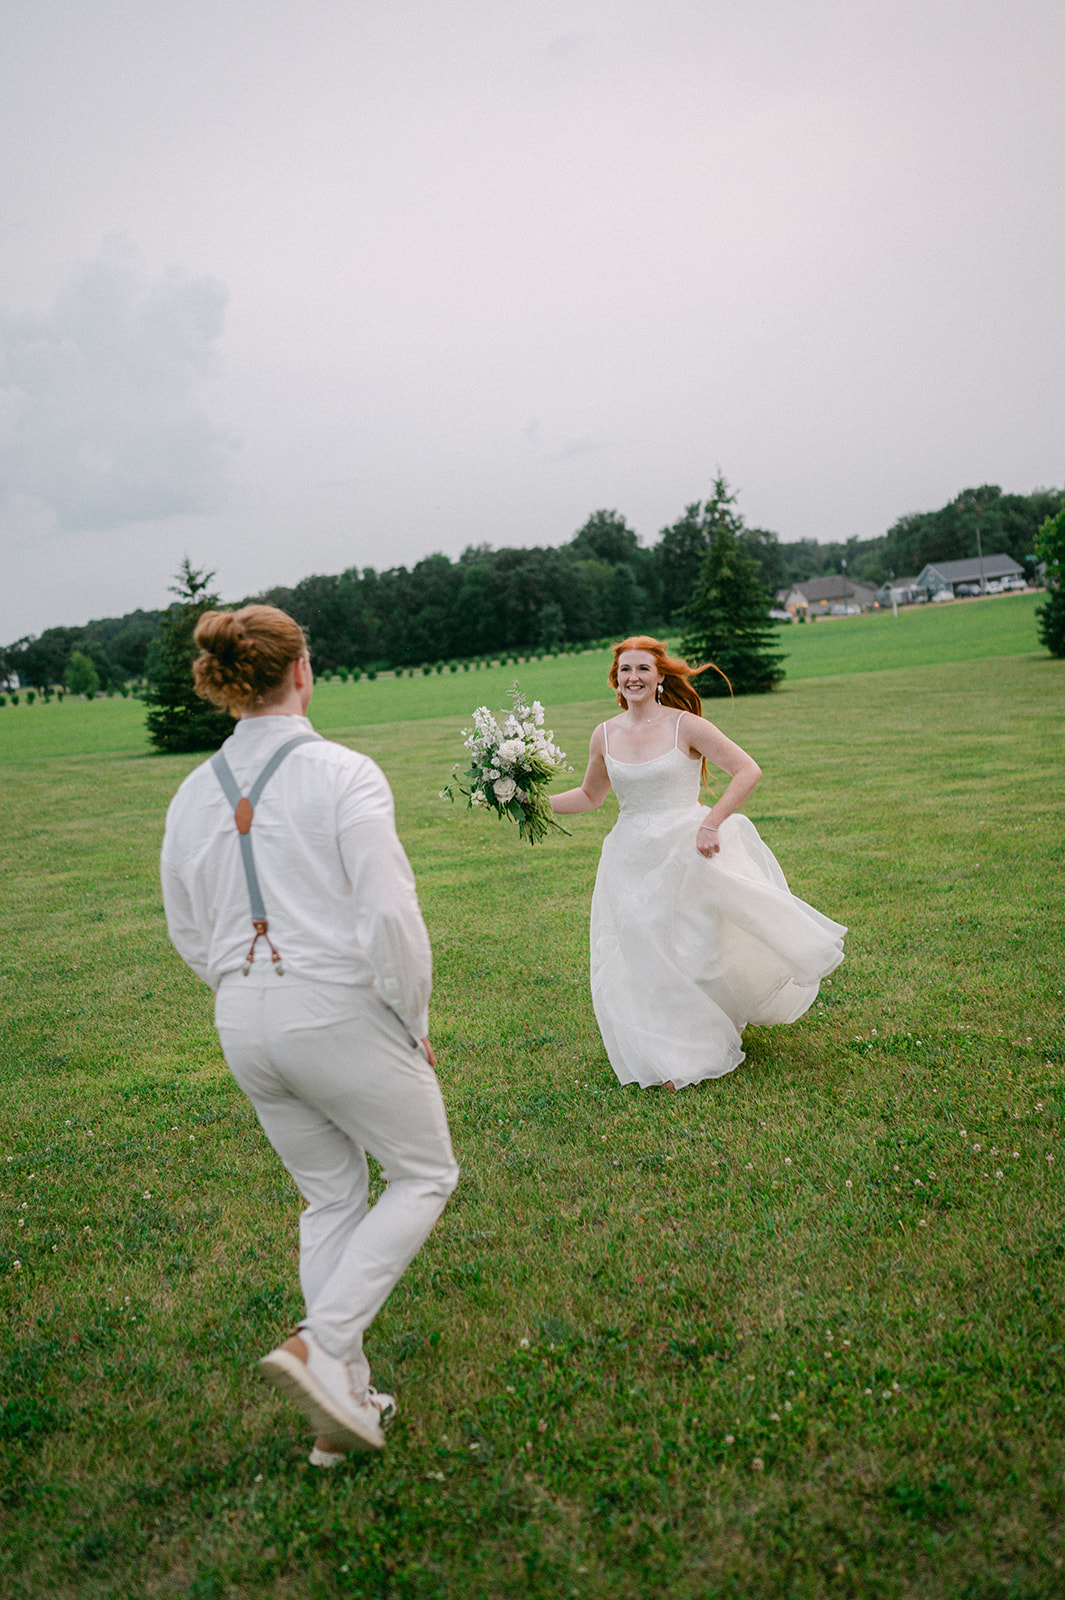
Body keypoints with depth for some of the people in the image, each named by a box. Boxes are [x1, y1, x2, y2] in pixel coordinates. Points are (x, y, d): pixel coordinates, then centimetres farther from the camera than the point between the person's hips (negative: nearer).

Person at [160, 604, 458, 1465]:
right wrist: (414, 1026, -6)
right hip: (340, 1012, -6)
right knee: (425, 1175, 15)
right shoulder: (344, 774, -14)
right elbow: (391, 916, -19)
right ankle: (319, 1342, 3)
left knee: (331, 1198, 21)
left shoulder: (194, 794, 5)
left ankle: (345, 1399, 27)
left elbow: (191, 937, 12)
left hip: (245, 1027, 6)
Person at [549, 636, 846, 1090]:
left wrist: (712, 823, -19)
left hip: (687, 854, -4)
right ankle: (674, 1060, 25)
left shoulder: (685, 725, -10)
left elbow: (747, 771, -11)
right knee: (640, 963, 6)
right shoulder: (605, 736, 3)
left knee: (696, 948, 1)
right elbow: (590, 795, 18)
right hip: (631, 860, 4)